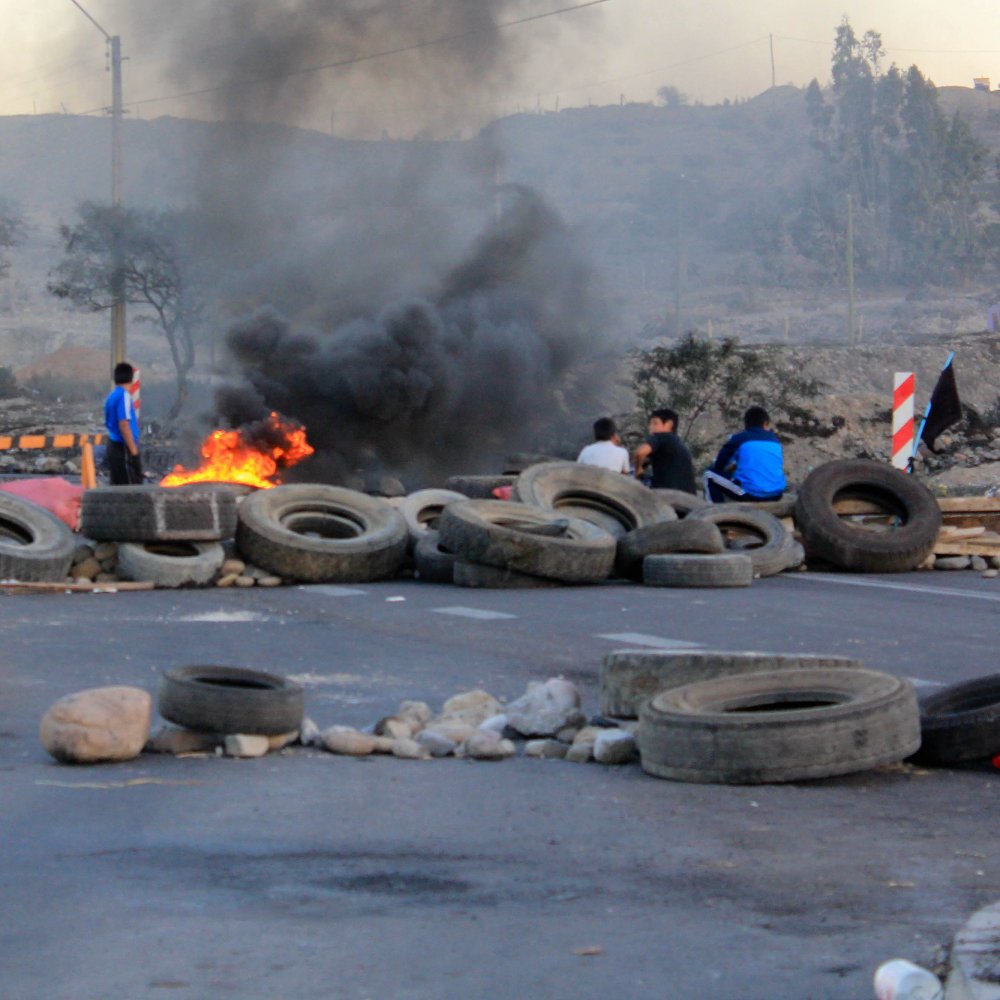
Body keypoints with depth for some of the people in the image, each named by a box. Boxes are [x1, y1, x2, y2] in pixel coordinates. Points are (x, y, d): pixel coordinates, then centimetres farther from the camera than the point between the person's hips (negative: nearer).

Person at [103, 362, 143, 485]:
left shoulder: (111, 396, 12)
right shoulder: (124, 395, -14)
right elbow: (124, 425, -20)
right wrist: (134, 450, -18)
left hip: (113, 446, 9)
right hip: (124, 447, -9)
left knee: (117, 484, 9)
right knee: (134, 485, -7)